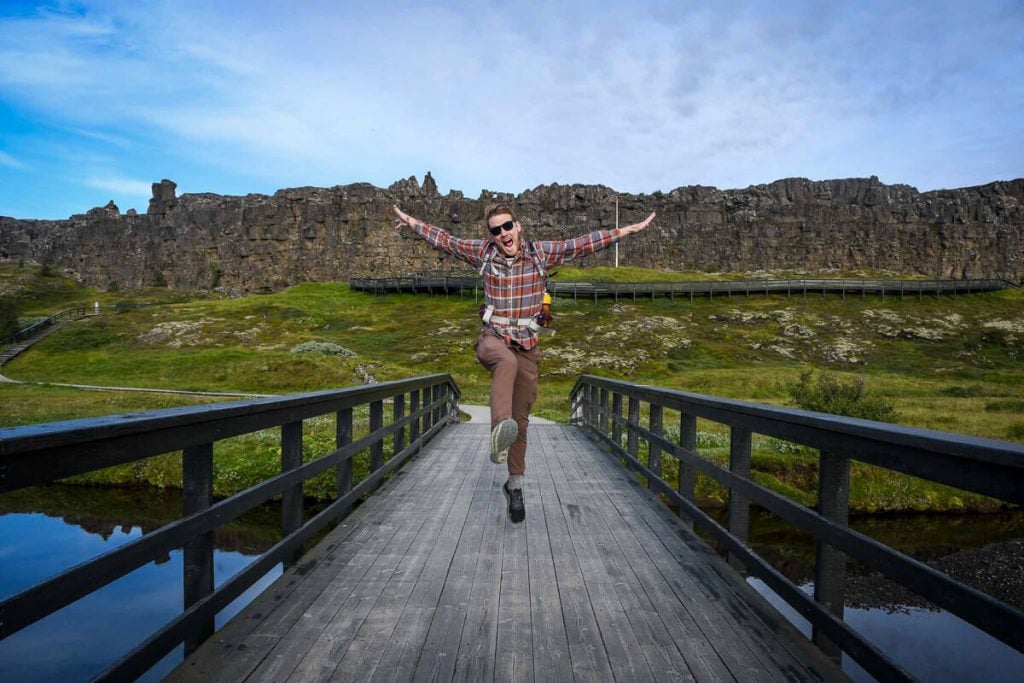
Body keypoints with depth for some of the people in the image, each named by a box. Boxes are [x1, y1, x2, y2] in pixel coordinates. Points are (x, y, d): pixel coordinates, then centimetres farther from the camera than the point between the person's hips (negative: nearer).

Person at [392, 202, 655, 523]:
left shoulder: (541, 253, -2)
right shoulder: (483, 252, 1)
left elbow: (583, 243, -3)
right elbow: (445, 240, 12)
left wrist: (631, 229, -3)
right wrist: (410, 221, 18)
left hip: (527, 345, 1)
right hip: (493, 338, -1)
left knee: (520, 420, 6)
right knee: (507, 361, -40)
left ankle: (515, 484, 22)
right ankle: (499, 430, -57)